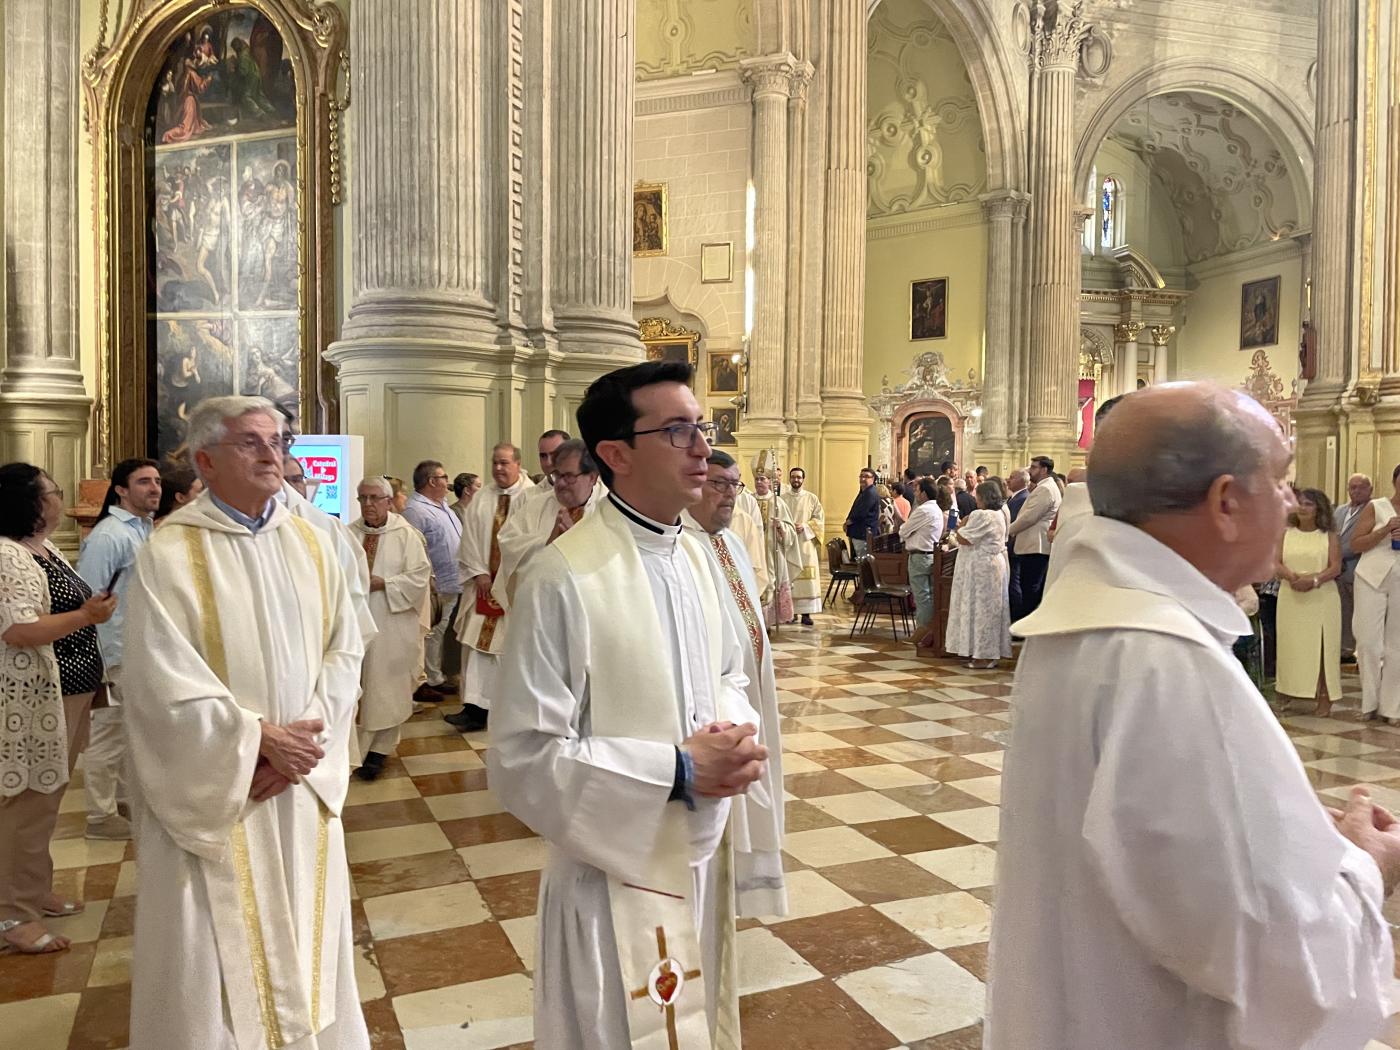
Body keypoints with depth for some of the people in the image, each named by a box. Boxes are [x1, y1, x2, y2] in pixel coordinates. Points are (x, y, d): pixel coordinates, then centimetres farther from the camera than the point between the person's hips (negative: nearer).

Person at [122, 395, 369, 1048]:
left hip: (304, 776, 4)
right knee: (218, 945, 8)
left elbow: (344, 648, 1)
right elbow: (163, 682, -16)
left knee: (305, 933, 16)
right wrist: (260, 738, -16)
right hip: (214, 787, -4)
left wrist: (304, 736, -11)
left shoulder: (311, 542, 3)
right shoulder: (169, 554, -11)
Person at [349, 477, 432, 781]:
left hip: (392, 625, -3)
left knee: (385, 686, 4)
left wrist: (382, 583, -16)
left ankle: (379, 750, 14)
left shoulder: (406, 535, -4)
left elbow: (419, 576, -8)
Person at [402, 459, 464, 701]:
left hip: (451, 585, 9)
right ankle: (422, 683, 6)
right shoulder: (415, 510, -15)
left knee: (438, 635, 17)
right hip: (435, 587, -9)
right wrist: (429, 580, -22)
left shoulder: (442, 506, 15)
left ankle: (435, 678, 26)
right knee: (429, 635, -3)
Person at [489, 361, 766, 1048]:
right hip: (619, 875, -7)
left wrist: (735, 733, -9)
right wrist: (679, 768, -23)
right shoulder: (565, 578, -23)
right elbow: (523, 758, -23)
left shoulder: (694, 555, 2)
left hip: (703, 855, 7)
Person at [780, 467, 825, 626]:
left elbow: (819, 519, 4)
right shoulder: (782, 498, 8)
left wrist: (804, 526, -10)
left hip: (806, 543, 0)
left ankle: (806, 613, -2)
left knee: (807, 578, -5)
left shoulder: (812, 498, 7)